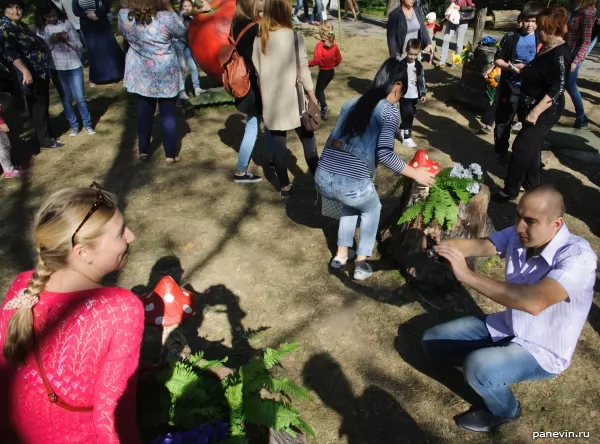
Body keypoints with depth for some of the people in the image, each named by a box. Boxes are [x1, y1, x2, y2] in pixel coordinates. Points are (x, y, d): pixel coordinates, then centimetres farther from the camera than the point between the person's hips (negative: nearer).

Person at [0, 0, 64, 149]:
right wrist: (25, 70, -35)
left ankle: (48, 135, 26)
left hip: (40, 71, 9)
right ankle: (44, 140, 6)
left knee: (43, 105, 15)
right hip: (31, 74, -9)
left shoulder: (20, 24, 14)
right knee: (38, 106, -2)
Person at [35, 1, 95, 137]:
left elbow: (79, 45, 0)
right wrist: (50, 42, -16)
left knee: (80, 97, 1)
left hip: (73, 66, -1)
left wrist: (67, 38, -17)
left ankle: (87, 124, 15)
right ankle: (73, 125, 19)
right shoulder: (40, 29, -1)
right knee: (66, 99, 9)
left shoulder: (66, 23, -2)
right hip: (56, 69, 1)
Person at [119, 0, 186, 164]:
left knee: (144, 112, 16)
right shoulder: (166, 18, -20)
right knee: (168, 114, 6)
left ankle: (143, 151, 26)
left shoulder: (124, 16, -9)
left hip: (141, 74, 4)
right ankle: (170, 155, 14)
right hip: (165, 75, -4)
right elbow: (182, 32, 0)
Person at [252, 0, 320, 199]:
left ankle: (285, 186, 15)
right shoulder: (294, 37, -10)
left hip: (270, 99, 3)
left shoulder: (259, 39, -1)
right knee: (307, 139, 12)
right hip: (293, 98, -2)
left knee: (277, 141, 8)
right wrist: (311, 93, 3)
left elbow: (256, 69, 5)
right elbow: (303, 69, -7)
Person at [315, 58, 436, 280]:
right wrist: (415, 173, 0)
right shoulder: (390, 111, 1)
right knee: (372, 209, 29)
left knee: (351, 203, 37)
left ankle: (341, 255, 39)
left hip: (322, 178, 6)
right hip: (351, 184, -5)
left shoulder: (351, 103, 18)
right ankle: (361, 263, 27)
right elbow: (384, 154, -11)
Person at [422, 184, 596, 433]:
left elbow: (534, 302, -47)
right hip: (507, 327, 6)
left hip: (542, 351, -6)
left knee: (478, 367, -32)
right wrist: (441, 245, -44)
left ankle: (506, 411, 3)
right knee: (433, 340, 1)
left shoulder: (578, 258, -32)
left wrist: (467, 275, -48)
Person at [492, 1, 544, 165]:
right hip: (510, 87, -1)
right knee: (503, 121, 11)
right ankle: (501, 151, 28)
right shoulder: (511, 37, -6)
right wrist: (510, 66, -19)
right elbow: (497, 60, -2)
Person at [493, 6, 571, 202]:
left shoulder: (559, 55, -23)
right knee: (532, 146, 20)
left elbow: (556, 90, -27)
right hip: (533, 108, 10)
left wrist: (535, 112, -30)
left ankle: (510, 190, 5)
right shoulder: (547, 48, 6)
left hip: (544, 112, -10)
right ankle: (532, 183, 36)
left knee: (521, 148, -5)